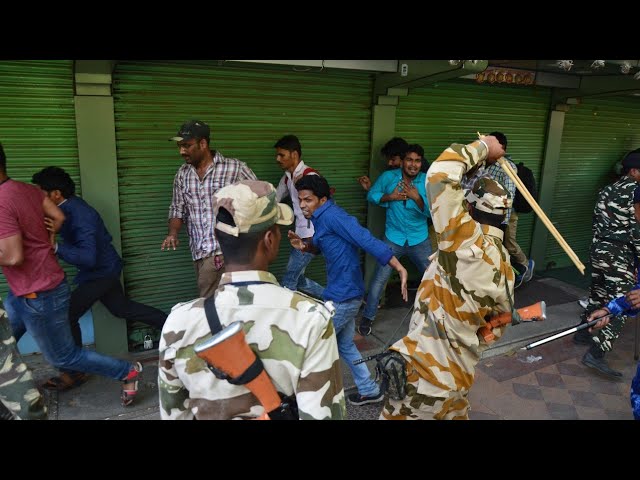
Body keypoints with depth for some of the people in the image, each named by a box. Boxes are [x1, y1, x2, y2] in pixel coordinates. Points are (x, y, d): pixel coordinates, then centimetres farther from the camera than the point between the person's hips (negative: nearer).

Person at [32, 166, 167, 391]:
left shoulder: (79, 216, -29)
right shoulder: (69, 207, -1)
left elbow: (88, 257, -35)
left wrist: (56, 247, -43)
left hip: (101, 272, -10)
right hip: (104, 270, 10)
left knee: (67, 316, -5)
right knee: (122, 308, 21)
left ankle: (74, 373, 9)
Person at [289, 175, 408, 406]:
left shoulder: (331, 215, -19)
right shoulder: (322, 218, 11)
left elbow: (367, 240, -27)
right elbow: (321, 246, 24)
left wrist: (400, 269, -33)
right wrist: (304, 246, 1)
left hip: (342, 296, -10)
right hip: (344, 294, 10)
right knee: (345, 345, 23)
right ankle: (369, 391, 35)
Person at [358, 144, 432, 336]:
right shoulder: (388, 177, -9)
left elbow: (431, 212, -13)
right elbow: (371, 195, 0)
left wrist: (417, 197, -29)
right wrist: (390, 197, -16)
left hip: (420, 239, 2)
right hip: (393, 238, -1)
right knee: (378, 280, -1)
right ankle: (367, 318, 16)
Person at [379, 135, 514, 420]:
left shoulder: (468, 244, -21)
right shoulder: (505, 269, 3)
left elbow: (440, 175, -25)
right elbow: (497, 326, 14)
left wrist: (483, 146, -8)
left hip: (427, 375, -8)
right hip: (461, 373, 8)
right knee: (455, 415, 29)